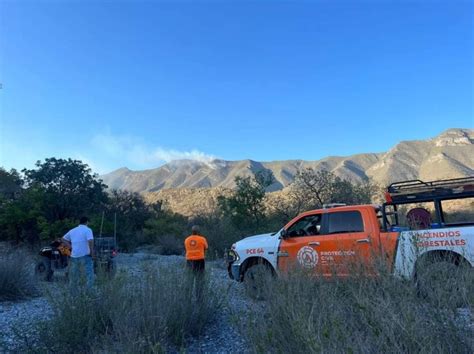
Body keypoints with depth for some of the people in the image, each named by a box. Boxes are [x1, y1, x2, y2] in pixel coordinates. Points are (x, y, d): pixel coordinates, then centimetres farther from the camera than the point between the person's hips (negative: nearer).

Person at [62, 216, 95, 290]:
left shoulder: (72, 231, 15)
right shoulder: (87, 230, -6)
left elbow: (63, 239, 26)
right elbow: (90, 241, -20)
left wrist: (71, 246, 18)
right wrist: (92, 252, -9)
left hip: (74, 256, 6)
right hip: (84, 256, -6)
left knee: (74, 276, 15)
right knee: (89, 276, -5)